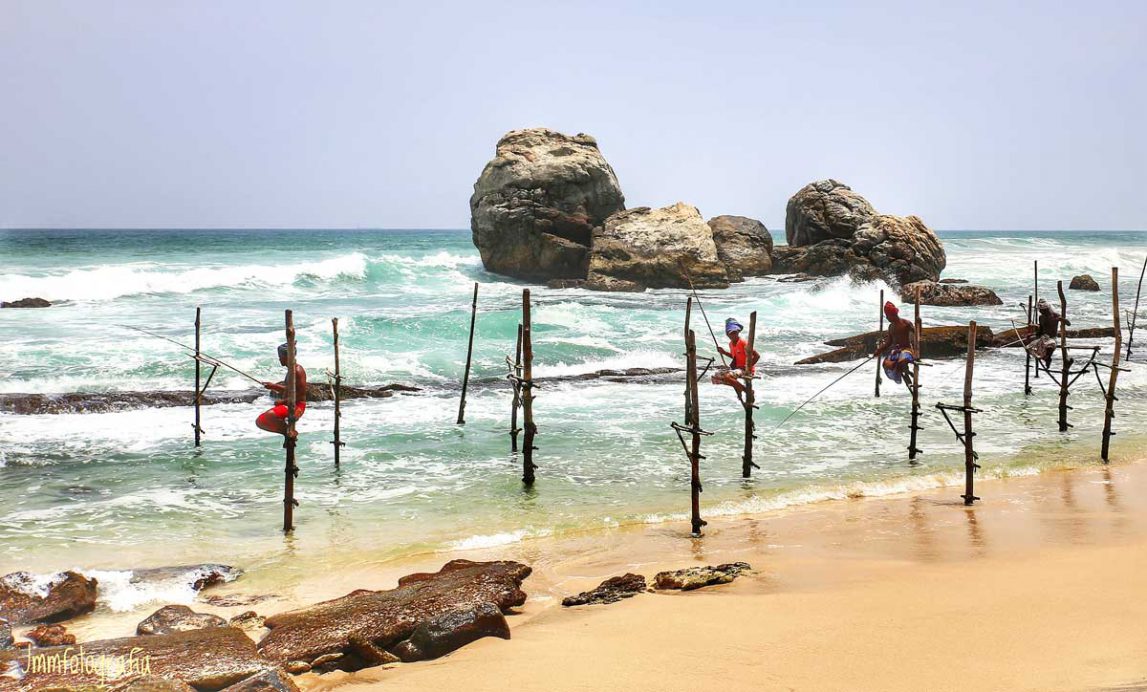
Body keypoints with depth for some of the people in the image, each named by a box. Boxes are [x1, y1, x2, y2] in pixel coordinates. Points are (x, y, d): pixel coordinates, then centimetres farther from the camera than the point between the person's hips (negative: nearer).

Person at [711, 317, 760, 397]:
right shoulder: (731, 344, 6)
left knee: (726, 376, -32)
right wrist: (724, 352, 12)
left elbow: (757, 356, -22)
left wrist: (749, 367, -24)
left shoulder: (743, 343, -19)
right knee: (716, 377, 2)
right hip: (737, 368, 9)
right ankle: (738, 387, 11)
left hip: (746, 370, -9)